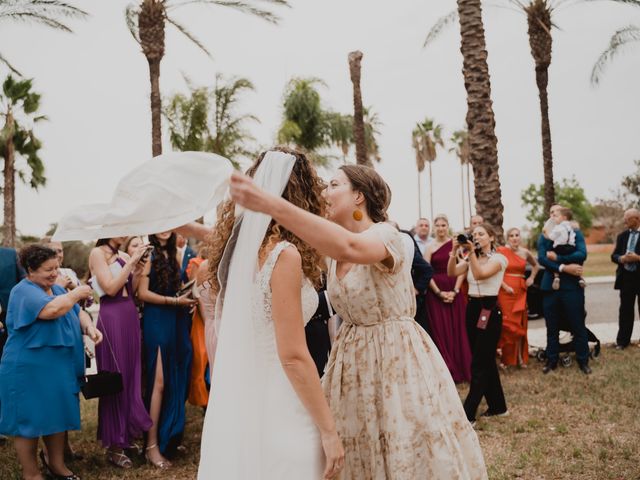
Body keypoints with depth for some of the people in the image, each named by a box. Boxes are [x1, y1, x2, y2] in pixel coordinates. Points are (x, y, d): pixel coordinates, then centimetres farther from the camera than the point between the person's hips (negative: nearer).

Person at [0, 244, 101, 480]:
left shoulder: (57, 289, 12)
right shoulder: (23, 291, -16)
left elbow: (77, 312, 11)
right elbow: (53, 309, -32)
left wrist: (89, 327, -10)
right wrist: (76, 293, -17)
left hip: (59, 366, 8)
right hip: (29, 369, -8)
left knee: (58, 415, 16)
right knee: (29, 419, 3)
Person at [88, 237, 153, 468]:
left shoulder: (124, 256, 12)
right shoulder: (98, 253, -6)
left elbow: (132, 291, 13)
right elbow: (110, 288, -15)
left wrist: (138, 269, 0)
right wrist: (131, 262, -14)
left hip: (130, 317, 7)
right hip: (111, 318, -7)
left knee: (131, 376, 10)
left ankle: (125, 438, 22)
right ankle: (113, 445, 9)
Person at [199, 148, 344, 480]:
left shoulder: (240, 246, 5)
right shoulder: (284, 254, -18)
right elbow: (293, 356, -19)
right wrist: (329, 430, -14)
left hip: (240, 401, 8)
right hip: (274, 408, -8)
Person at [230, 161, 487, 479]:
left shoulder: (385, 234, -19)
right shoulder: (335, 252, 6)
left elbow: (350, 248, -43)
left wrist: (272, 205, -51)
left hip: (396, 359, -7)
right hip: (353, 363, 7)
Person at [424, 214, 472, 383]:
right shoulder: (430, 248, 3)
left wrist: (455, 291, -10)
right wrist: (439, 292, -9)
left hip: (455, 291, 0)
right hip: (436, 292, 0)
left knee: (457, 330, 3)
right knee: (440, 331, 1)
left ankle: (461, 369, 12)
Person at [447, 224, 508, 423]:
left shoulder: (498, 258, -7)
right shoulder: (470, 258, 12)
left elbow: (480, 274, -24)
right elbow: (452, 273, -4)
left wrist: (472, 252, -30)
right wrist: (455, 251, -16)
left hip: (489, 311, -7)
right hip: (472, 309, 7)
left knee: (479, 363, -7)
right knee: (486, 361, 13)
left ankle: (468, 414, -6)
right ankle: (497, 405, 25)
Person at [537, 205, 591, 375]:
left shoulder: (575, 233, 3)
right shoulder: (544, 236, 7)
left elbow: (582, 254, -13)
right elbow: (541, 259, -7)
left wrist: (557, 258, -14)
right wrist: (564, 268, -17)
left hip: (572, 285, -2)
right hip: (550, 286, 2)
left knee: (578, 325, 4)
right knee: (552, 327, 9)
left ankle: (583, 360, 16)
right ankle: (551, 360, 19)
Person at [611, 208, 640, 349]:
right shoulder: (622, 236, 10)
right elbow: (614, 256, 8)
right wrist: (621, 258, -12)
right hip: (626, 277, 4)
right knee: (625, 310, 8)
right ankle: (622, 340, 13)